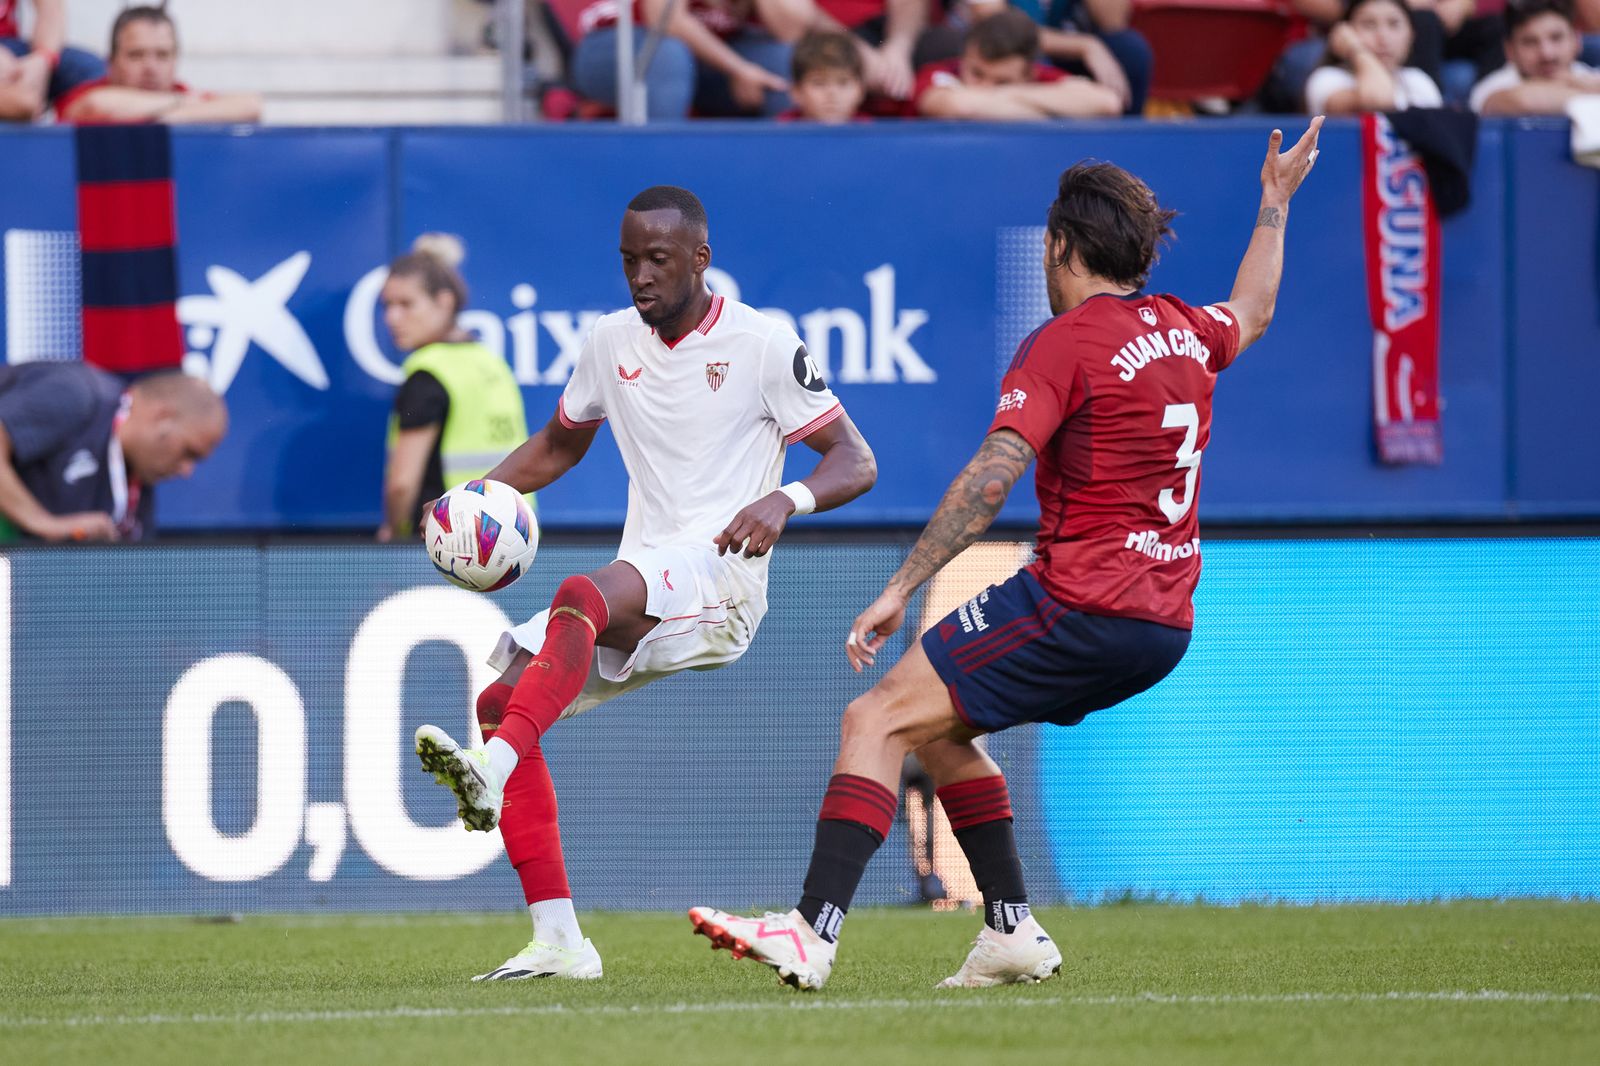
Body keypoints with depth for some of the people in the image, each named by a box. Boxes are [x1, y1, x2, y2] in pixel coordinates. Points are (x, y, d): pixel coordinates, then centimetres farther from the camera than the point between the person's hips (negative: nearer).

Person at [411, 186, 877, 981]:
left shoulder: (760, 344, -3)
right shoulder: (612, 342, 14)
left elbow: (855, 464, -4)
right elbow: (558, 444, 31)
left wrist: (786, 500, -26)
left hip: (720, 578, -7)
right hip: (638, 596, 7)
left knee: (582, 596, -36)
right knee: (501, 699, -11)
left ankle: (493, 769, -57)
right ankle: (558, 942, -12)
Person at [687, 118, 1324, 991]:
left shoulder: (1066, 343, -9)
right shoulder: (1182, 331, 14)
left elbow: (992, 475, -19)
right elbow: (1252, 312, 39)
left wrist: (901, 587, -19)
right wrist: (1274, 204, 54)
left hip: (1081, 608, -9)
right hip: (1163, 625, 9)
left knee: (877, 721, -11)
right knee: (938, 726, 22)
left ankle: (811, 933, -24)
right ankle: (1012, 933, 17)